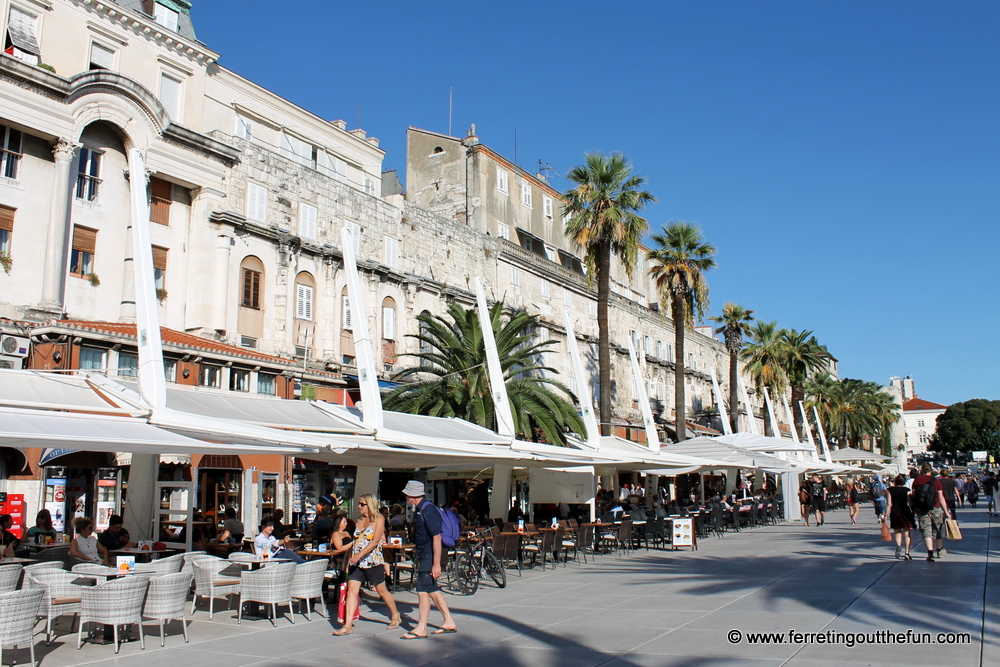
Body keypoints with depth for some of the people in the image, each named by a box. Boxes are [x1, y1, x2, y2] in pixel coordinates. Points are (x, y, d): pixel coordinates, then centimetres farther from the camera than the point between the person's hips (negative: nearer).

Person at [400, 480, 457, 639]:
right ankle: (449, 622, 22)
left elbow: (437, 537, -24)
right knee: (432, 589, 14)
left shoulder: (428, 510, -20)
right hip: (423, 555, 10)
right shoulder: (419, 509, 11)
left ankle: (421, 629, 2)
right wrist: (419, 558, 25)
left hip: (429, 556, -10)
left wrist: (436, 563, -26)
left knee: (423, 590, -5)